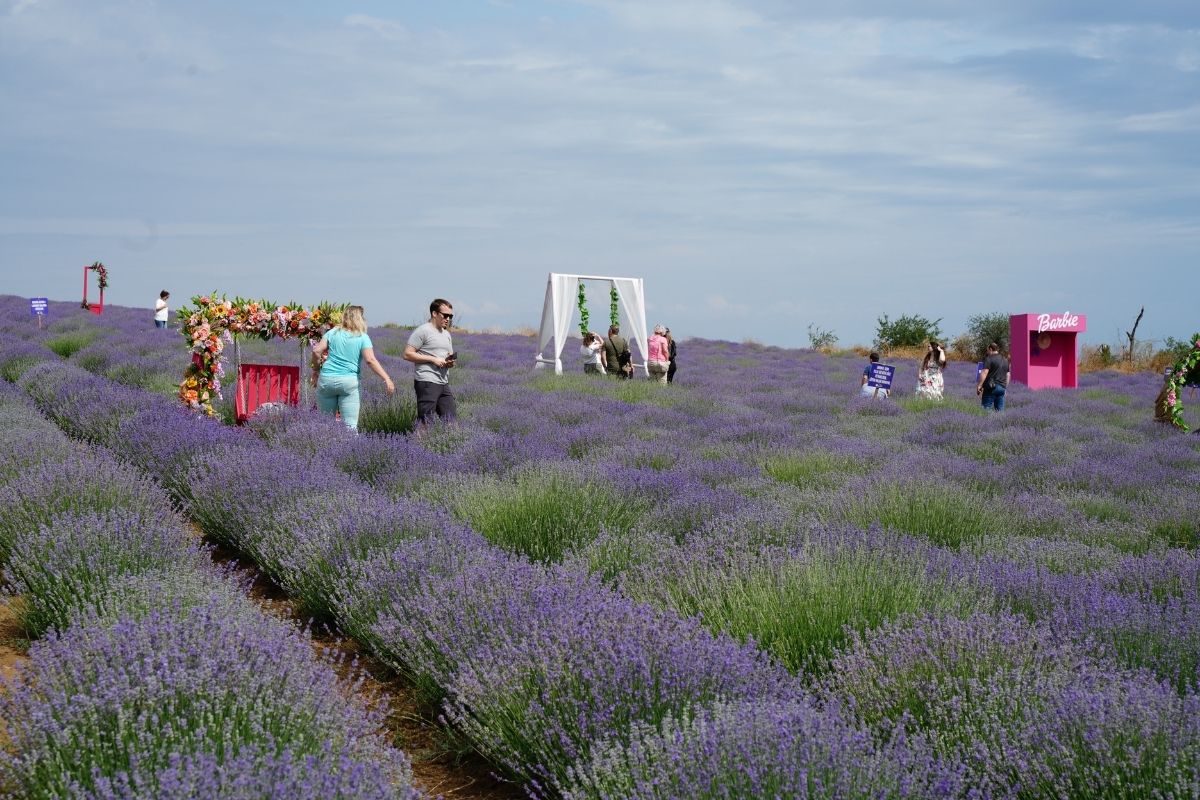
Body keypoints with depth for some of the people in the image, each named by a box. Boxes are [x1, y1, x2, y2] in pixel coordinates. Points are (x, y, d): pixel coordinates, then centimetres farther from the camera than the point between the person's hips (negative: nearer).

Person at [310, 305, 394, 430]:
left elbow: (316, 351, 0)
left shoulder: (333, 332, 8)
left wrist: (316, 369, 17)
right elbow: (370, 360, -11)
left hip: (326, 379, 3)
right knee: (350, 425, -4)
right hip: (349, 382, -2)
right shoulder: (362, 337, 1)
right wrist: (386, 379, -12)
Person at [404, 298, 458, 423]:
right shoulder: (423, 330, -6)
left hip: (444, 383, 8)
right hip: (427, 381, -8)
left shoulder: (446, 334, 21)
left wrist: (451, 361, 3)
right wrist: (433, 359, -15)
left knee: (451, 419, 6)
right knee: (425, 421, -11)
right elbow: (407, 354, -12)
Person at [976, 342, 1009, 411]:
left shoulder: (989, 359, -7)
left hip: (991, 387, -7)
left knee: (986, 408, -6)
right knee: (1000, 409, 6)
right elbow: (1007, 375, 21)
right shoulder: (1005, 360, 18)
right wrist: (1005, 387, 26)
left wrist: (979, 385, -17)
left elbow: (984, 373, -16)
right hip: (1002, 387, 7)